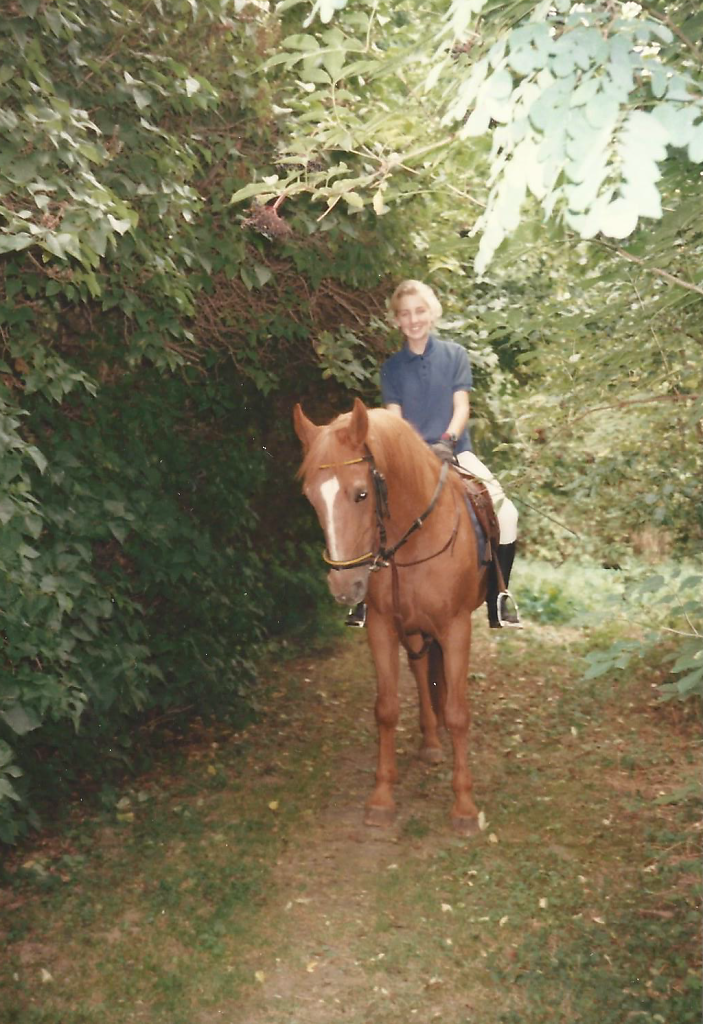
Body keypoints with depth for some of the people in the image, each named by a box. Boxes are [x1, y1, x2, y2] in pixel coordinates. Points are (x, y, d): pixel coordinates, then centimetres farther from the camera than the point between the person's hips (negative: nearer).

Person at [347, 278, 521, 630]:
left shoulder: (455, 355, 7)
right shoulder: (392, 368, 9)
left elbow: (461, 407, -1)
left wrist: (447, 440, -21)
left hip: (454, 451, 0)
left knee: (505, 512, -25)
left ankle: (498, 596, -8)